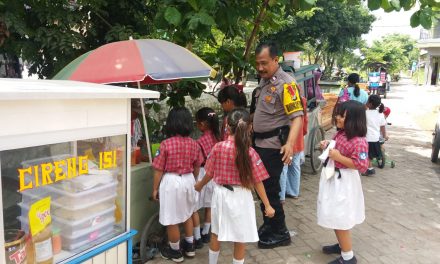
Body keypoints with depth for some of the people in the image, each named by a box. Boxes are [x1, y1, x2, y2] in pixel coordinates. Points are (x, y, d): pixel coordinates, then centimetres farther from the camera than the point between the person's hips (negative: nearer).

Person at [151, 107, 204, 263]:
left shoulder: (166, 144, -16)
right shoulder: (194, 144, -2)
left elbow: (159, 170, -11)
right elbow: (196, 168, 9)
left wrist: (155, 188, 1)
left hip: (171, 182, -5)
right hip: (188, 180, 6)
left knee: (172, 219, 10)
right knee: (187, 214, 25)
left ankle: (175, 252, 25)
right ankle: (189, 246, 37)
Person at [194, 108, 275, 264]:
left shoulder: (218, 147, -11)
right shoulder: (250, 152, -16)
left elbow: (210, 173, 0)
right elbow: (257, 182, -12)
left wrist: (200, 185, 20)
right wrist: (267, 205, -4)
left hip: (221, 194, 3)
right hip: (240, 197, -3)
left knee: (216, 233, 22)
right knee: (240, 237, 13)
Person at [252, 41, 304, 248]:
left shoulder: (285, 83, -17)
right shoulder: (264, 80, 10)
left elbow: (297, 116, -26)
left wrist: (290, 143, -38)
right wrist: (251, 127, 23)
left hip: (273, 146, -9)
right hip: (260, 143, 9)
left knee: (269, 190, 0)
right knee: (261, 187, 18)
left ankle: (280, 234, 18)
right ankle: (268, 226, 36)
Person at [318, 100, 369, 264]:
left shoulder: (359, 142, -23)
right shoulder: (340, 134, 4)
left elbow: (361, 165, -27)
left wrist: (338, 157, -28)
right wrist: (327, 147, 1)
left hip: (343, 182, -9)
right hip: (332, 178, 9)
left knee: (340, 219, 2)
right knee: (335, 216, 21)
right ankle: (342, 245, 40)